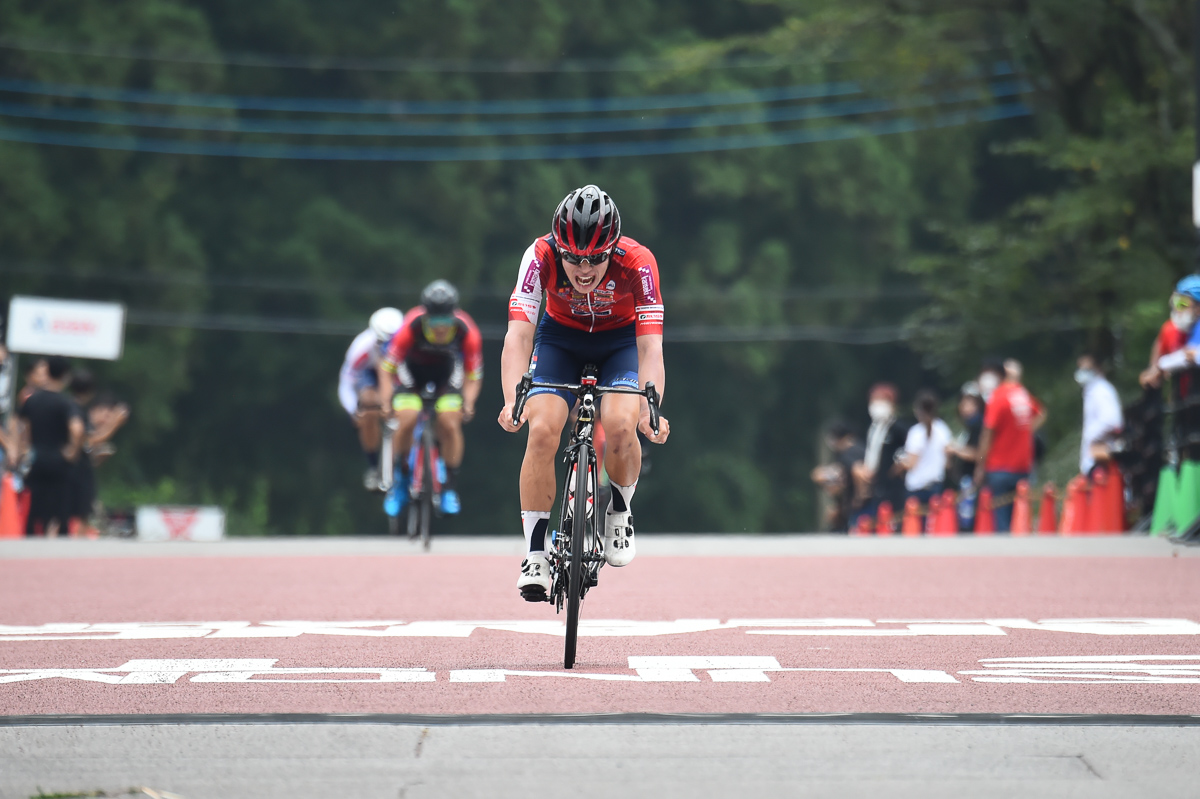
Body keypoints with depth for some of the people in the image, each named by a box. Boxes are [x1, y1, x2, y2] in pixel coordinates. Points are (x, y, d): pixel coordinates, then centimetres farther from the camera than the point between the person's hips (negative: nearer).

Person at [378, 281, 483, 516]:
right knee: (406, 421, -20)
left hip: (447, 371, 1)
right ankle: (401, 479, 4)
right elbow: (387, 367, -23)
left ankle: (450, 488, -1)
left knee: (450, 424, -18)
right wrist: (385, 403, -31)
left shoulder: (467, 333, -31)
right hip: (412, 369, -1)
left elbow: (473, 375, -17)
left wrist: (468, 404, -33)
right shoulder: (410, 328, -35)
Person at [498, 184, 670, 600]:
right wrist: (512, 401, -54)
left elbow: (650, 348, -37)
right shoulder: (541, 256, -31)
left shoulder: (637, 262, -33)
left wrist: (651, 409, -53)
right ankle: (535, 555, -11)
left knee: (621, 424, -27)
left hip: (622, 338, -1)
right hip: (561, 336, 1)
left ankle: (619, 512, 4)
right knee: (542, 430, -21)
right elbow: (518, 335, -38)